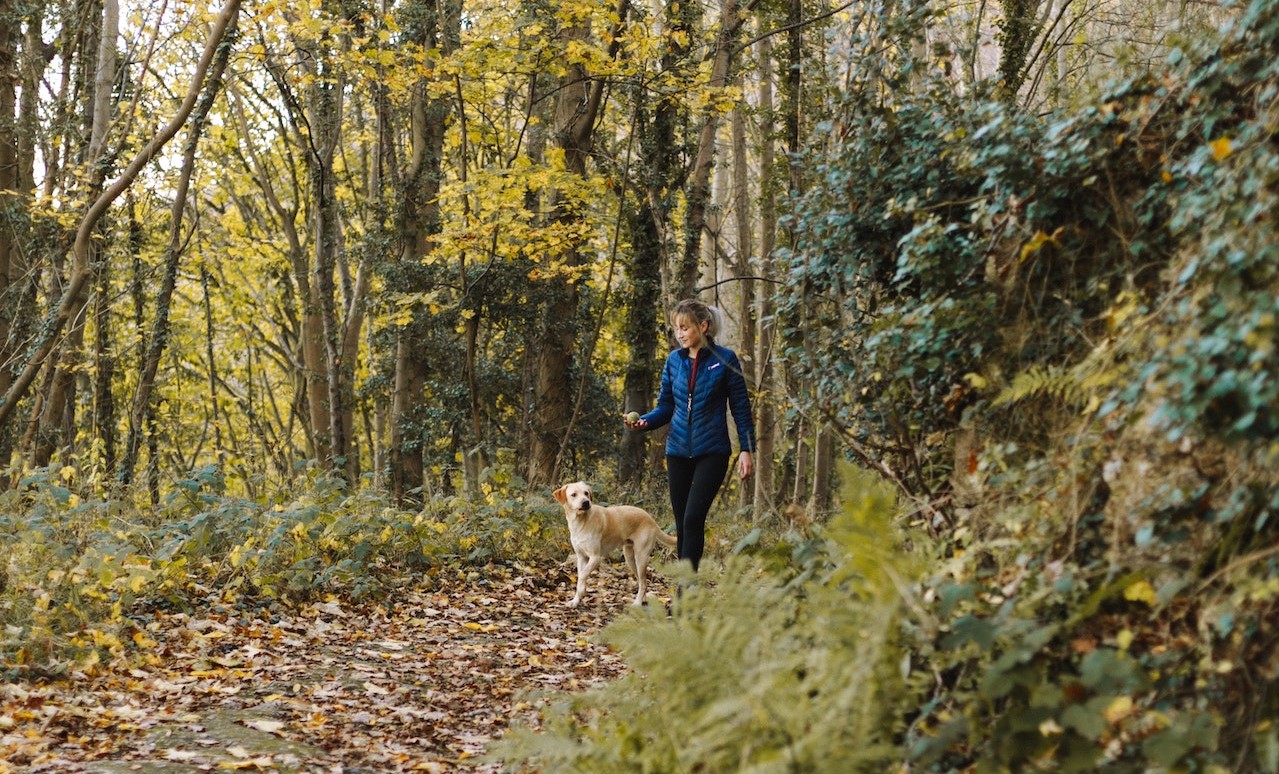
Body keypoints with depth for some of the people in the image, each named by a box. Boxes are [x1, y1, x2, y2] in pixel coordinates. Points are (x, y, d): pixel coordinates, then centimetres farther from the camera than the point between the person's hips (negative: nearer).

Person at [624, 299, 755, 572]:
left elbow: (741, 407, -2)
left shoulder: (724, 359, -5)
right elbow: (665, 406, 10)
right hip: (678, 451, 5)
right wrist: (644, 422, -9)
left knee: (693, 518, -16)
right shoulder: (674, 360, 6)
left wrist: (746, 450, -7)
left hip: (712, 452, -5)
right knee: (682, 523, 7)